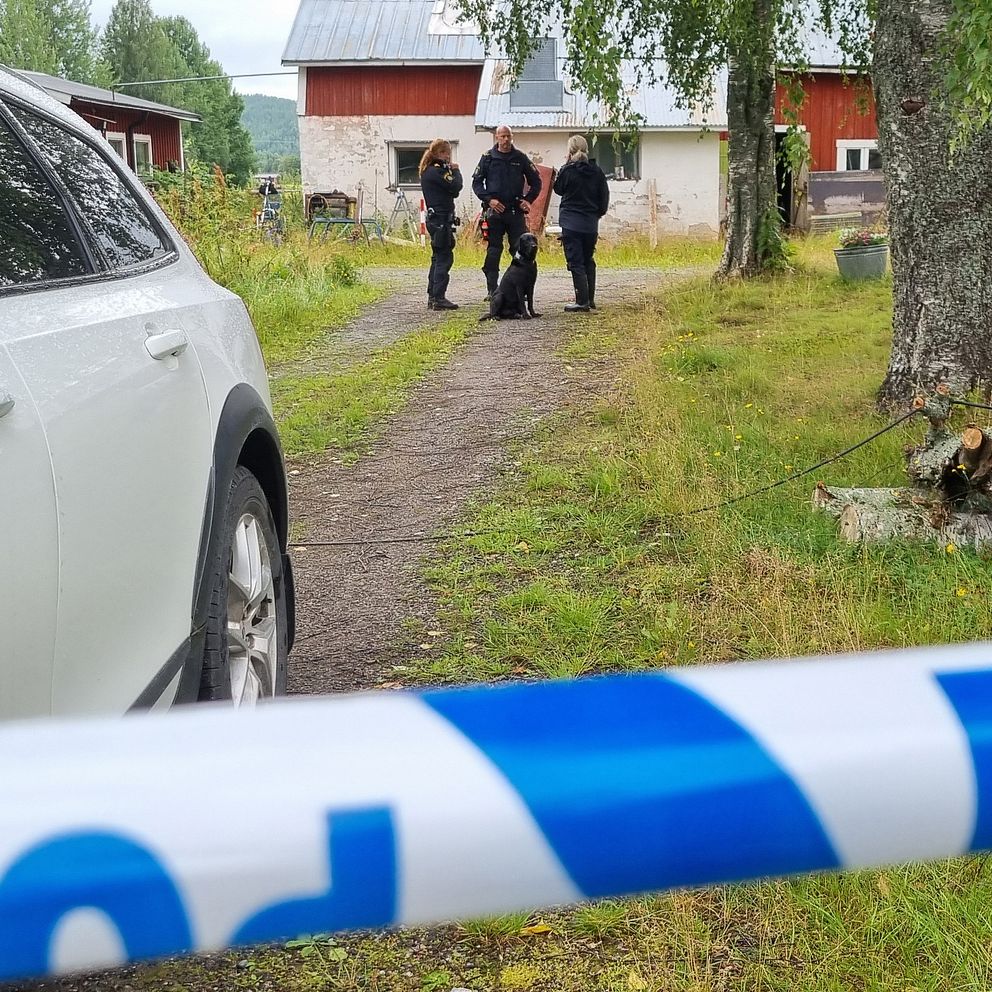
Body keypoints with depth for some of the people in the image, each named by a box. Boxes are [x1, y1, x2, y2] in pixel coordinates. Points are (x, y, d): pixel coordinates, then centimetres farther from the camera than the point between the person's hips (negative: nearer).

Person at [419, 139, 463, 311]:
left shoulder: (427, 171, 17)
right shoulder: (437, 171, -14)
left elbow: (451, 191, 13)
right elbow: (456, 187, -19)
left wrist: (450, 170, 0)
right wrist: (455, 170, -3)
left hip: (434, 218, 10)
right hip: (442, 219, -10)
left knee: (438, 258, 15)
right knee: (445, 258, -8)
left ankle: (432, 297, 17)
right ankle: (439, 298, -10)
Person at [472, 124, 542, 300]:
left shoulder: (520, 158, 8)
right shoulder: (488, 158, 5)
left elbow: (536, 181, 15)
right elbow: (476, 182, 6)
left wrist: (528, 200, 0)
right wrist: (489, 199, -7)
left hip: (516, 211, 1)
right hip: (494, 211, -1)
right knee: (493, 251, 0)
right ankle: (492, 290, 5)